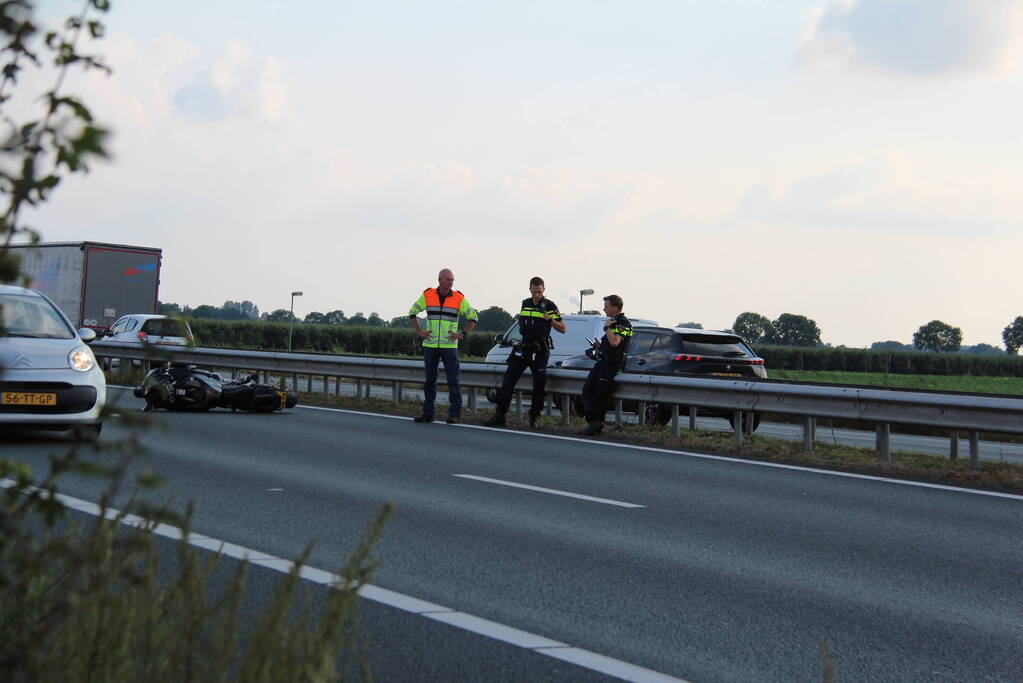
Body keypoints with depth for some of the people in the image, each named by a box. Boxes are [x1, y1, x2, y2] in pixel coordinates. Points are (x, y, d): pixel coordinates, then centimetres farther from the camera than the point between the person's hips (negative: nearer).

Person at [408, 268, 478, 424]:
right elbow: (413, 312, 15)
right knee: (430, 380, 7)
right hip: (430, 345, 2)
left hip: (450, 346, -2)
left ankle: (454, 414, -2)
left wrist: (463, 334, -2)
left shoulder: (459, 298, 0)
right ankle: (428, 413, 13)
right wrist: (419, 331, 5)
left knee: (453, 380, -6)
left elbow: (473, 317, 9)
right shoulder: (427, 295, 3)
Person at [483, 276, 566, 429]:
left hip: (540, 350, -4)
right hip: (523, 347, 4)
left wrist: (550, 320, -19)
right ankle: (499, 415, -5)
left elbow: (562, 329, -5)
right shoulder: (525, 304, 13)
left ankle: (533, 418, 10)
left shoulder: (549, 306, -3)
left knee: (539, 383, -1)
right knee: (509, 379, -4)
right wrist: (520, 319, 13)